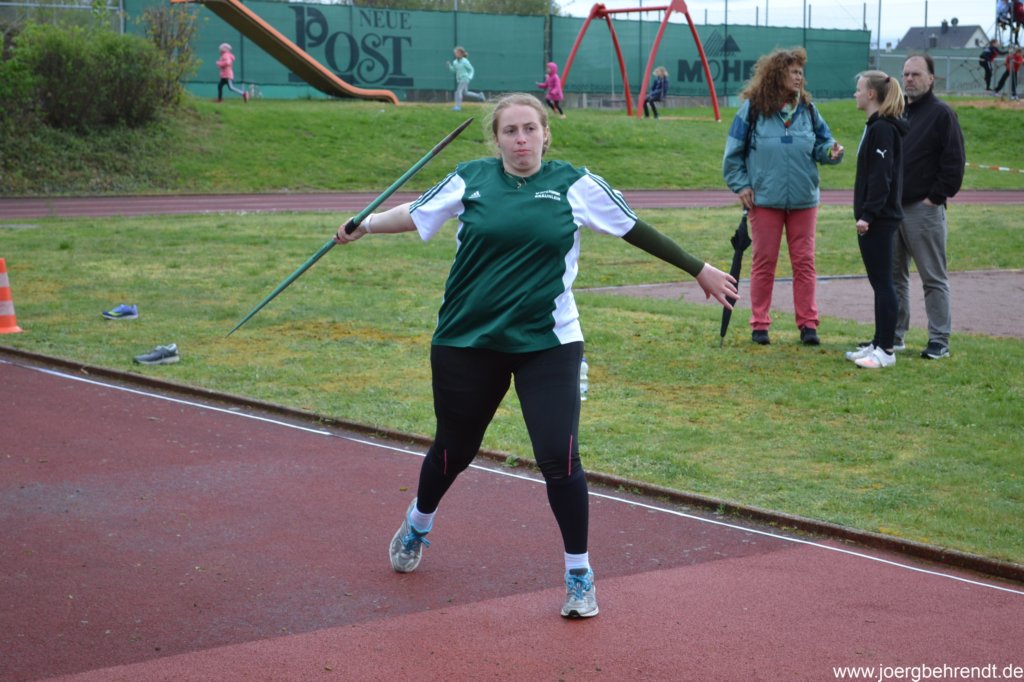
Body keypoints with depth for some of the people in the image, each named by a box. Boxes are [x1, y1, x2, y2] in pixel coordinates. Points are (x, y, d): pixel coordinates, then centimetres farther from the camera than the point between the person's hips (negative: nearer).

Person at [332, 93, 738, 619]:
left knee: (559, 457, -10)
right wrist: (365, 225, 8)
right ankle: (418, 524, 48)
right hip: (466, 341, 1)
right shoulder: (470, 180, 1)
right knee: (453, 450, 15)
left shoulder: (575, 185, -1)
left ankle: (579, 574, 9)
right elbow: (417, 214, 17)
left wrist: (700, 270, 11)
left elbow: (636, 230, 7)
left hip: (548, 344, -1)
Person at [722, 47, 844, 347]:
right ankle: (759, 325, 12)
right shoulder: (754, 108, -4)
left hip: (804, 199, 3)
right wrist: (741, 185, -5)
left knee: (804, 261, 3)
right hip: (765, 199, -3)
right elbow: (734, 152, 1)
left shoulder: (807, 109, 6)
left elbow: (821, 144, 10)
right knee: (764, 262, 5)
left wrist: (831, 152, -12)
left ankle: (808, 323, 9)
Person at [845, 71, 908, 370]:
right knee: (879, 283, 13)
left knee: (882, 283, -6)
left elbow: (881, 177, -21)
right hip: (874, 218, 10)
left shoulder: (883, 129, -15)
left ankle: (886, 350, -3)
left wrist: (868, 215, -22)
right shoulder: (876, 126, 15)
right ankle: (879, 343, 19)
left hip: (879, 219, -10)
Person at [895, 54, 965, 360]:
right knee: (893, 275, 11)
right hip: (891, 207, 7)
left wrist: (936, 197, -13)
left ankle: (939, 341, 1)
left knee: (934, 278, -2)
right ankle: (894, 335, 19)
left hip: (924, 209, -7)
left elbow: (954, 162, -10)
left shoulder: (941, 114, -6)